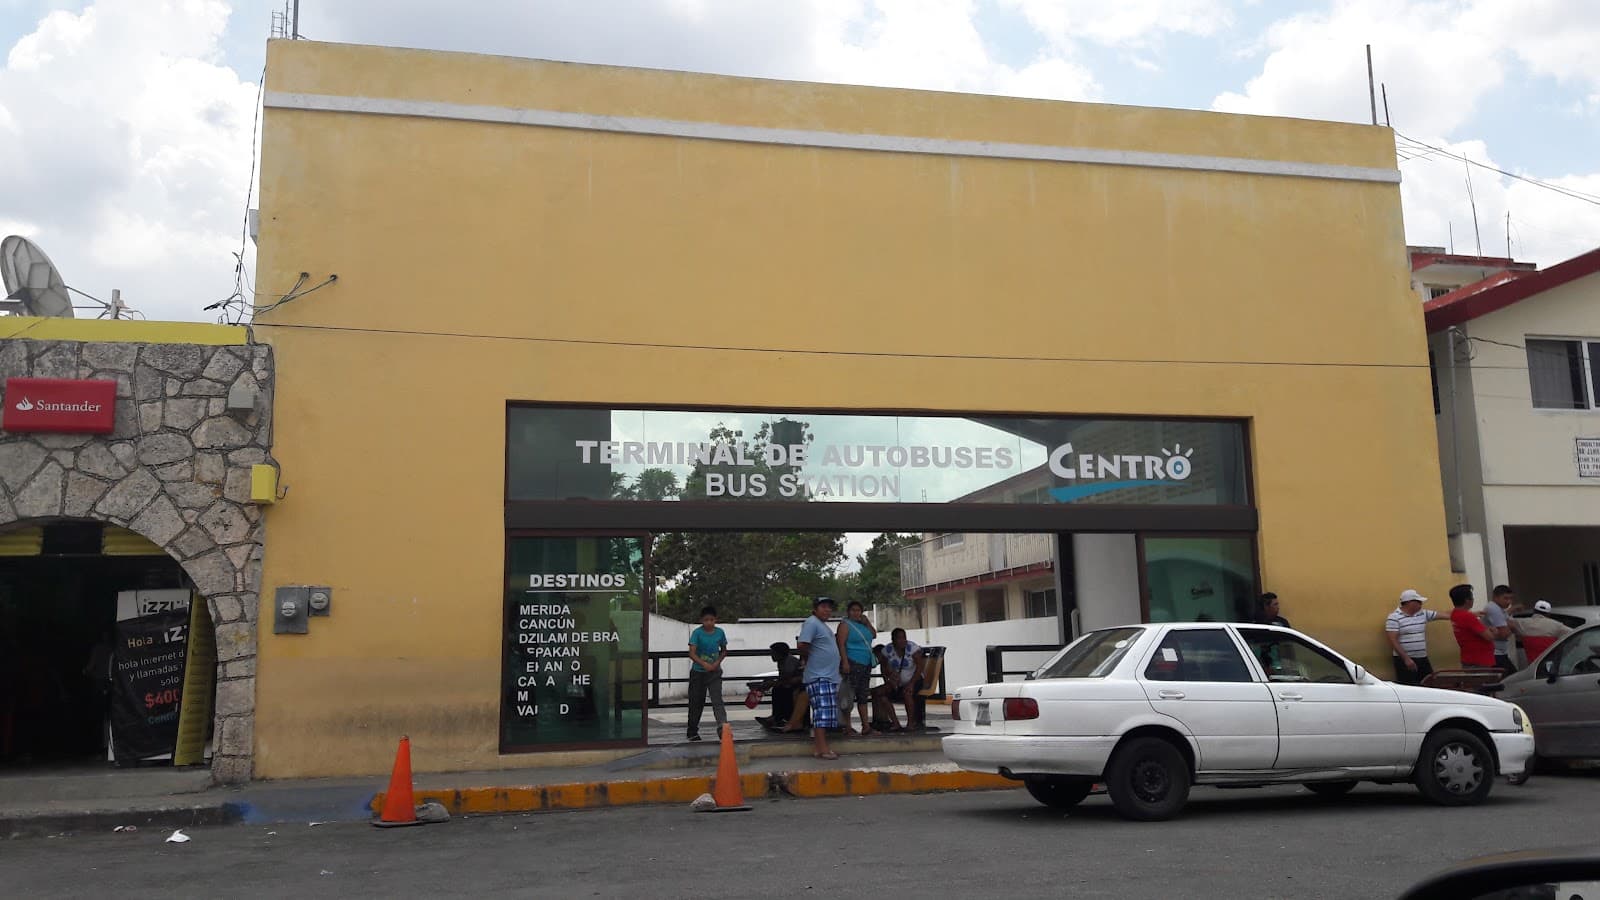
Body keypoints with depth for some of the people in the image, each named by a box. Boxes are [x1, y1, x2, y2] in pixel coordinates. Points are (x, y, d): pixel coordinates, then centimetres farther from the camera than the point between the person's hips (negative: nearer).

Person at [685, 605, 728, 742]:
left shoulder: (720, 632, -2)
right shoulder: (697, 633, -11)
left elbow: (724, 650, 12)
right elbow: (692, 653, -19)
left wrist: (717, 662, -6)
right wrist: (704, 664, -35)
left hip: (714, 672, 1)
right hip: (698, 672, -1)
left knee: (717, 700, -15)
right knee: (696, 702, 9)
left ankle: (722, 726, -26)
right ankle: (693, 732, 22)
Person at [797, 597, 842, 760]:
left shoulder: (823, 625, 21)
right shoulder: (812, 623, -11)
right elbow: (802, 645, -21)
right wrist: (808, 659, -7)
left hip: (829, 676, 10)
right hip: (818, 676, -10)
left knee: (824, 715, 10)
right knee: (822, 713, -13)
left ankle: (817, 747, 13)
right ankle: (822, 749, -15)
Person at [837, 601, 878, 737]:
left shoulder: (863, 624, 18)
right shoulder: (845, 625, -4)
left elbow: (874, 634, 17)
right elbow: (841, 644, -12)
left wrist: (867, 622, 6)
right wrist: (845, 662, -21)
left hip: (866, 664, 8)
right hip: (852, 663, -8)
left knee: (864, 696, 9)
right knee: (849, 695, -8)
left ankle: (866, 726, 12)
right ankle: (847, 727, -7)